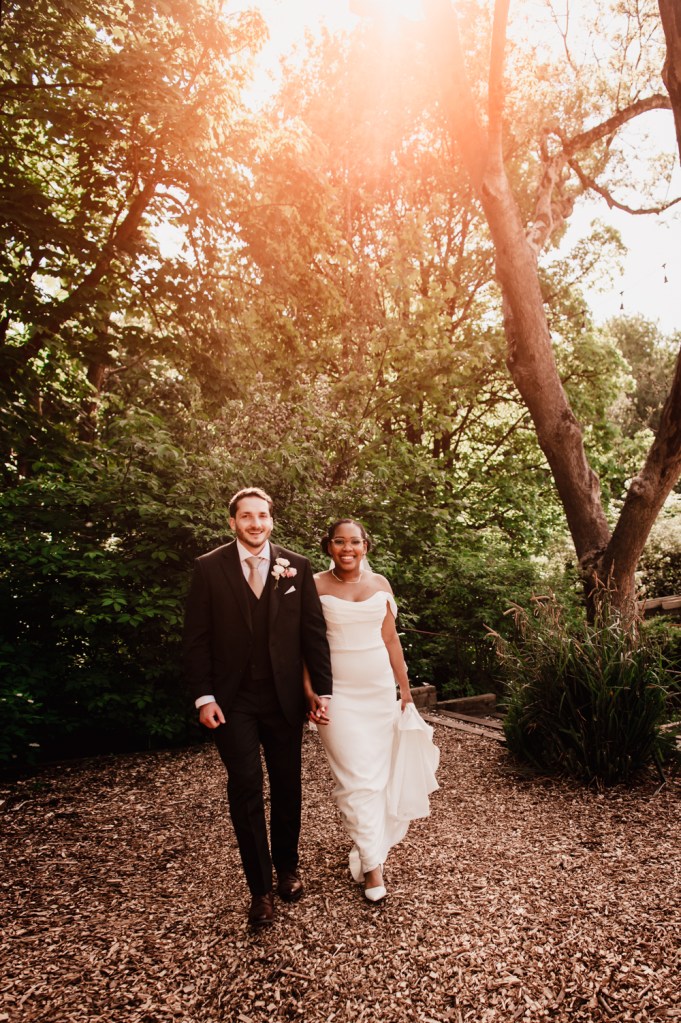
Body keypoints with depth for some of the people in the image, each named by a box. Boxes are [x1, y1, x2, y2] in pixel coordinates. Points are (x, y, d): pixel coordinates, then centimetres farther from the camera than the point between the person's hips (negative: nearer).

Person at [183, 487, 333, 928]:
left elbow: (313, 631, 0)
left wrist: (322, 690, -1)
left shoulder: (296, 567, 0)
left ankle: (288, 868, 36)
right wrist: (204, 696, -7)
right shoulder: (209, 568, -3)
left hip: (284, 697, 2)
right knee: (246, 788, 0)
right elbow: (197, 637, -2)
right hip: (233, 700, -1)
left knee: (288, 787, 14)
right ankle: (261, 888, 17)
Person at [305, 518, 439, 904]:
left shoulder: (380, 584, 4)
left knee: (381, 769, 12)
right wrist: (310, 691, -11)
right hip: (338, 691, -3)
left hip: (380, 687, 4)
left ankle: (369, 842, 36)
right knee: (356, 777, -4)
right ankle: (372, 864, 10)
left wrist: (406, 689, 9)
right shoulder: (316, 586, -6)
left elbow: (391, 639, 8)